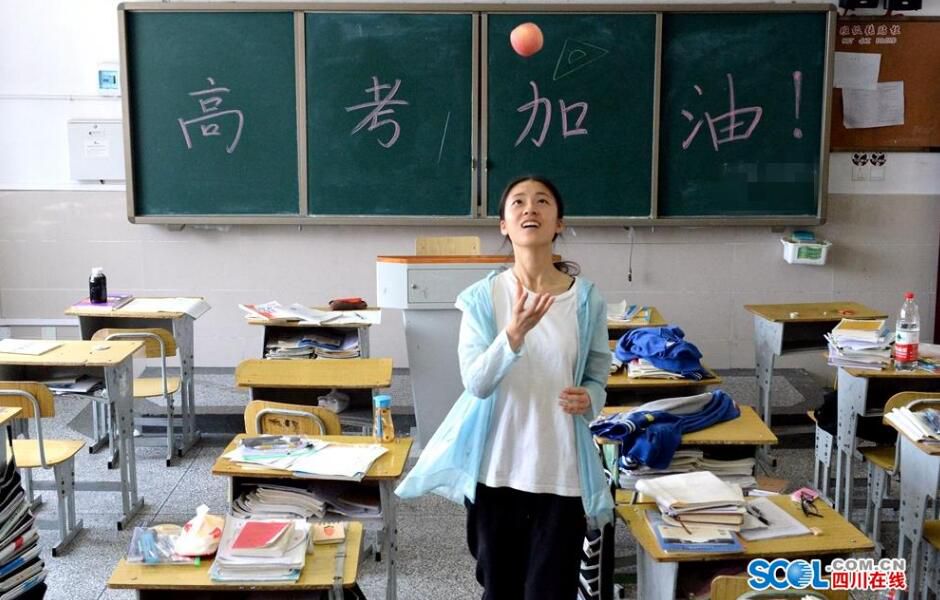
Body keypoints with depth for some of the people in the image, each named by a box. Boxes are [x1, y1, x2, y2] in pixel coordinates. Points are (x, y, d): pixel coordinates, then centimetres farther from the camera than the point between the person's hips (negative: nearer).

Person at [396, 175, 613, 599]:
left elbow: (597, 378, 6)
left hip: (561, 472, 0)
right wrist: (514, 334, -30)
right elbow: (476, 382, -14)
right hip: (496, 468, 1)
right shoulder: (482, 297, -5)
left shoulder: (586, 300, -3)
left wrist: (588, 400, -17)